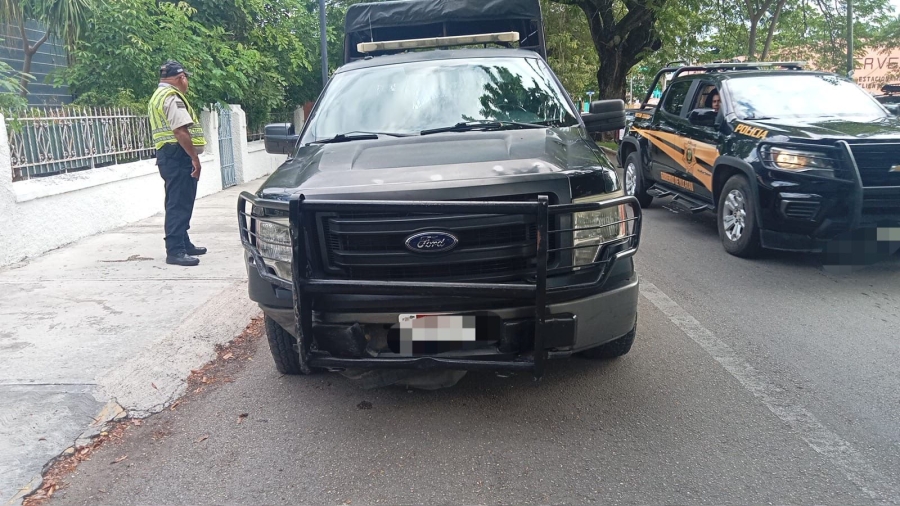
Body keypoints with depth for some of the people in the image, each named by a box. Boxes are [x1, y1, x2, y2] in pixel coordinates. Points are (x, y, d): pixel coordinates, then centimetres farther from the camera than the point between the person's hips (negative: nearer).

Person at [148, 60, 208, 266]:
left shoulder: (157, 97, 22)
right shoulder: (172, 97, -12)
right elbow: (180, 131, -22)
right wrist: (194, 157, -21)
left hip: (166, 154, 11)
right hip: (179, 156, -11)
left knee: (179, 203, 17)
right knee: (179, 204, -10)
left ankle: (183, 244, 27)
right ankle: (175, 251, -10)